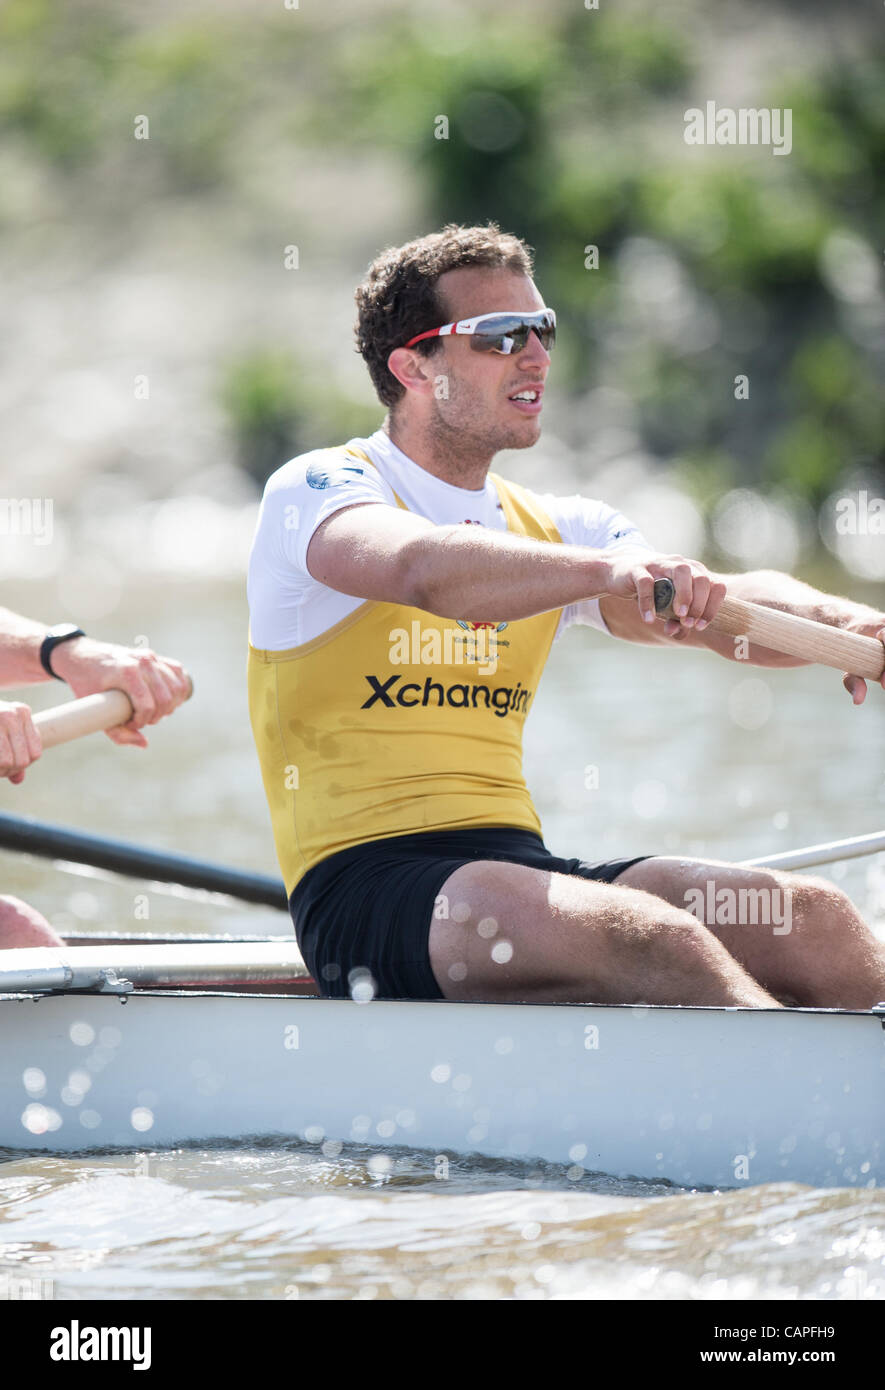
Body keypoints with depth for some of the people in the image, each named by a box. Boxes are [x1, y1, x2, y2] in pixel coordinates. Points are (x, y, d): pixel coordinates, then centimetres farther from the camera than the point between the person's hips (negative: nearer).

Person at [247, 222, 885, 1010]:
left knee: (815, 919, -17)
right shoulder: (318, 489, 0)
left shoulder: (556, 530, 20)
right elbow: (421, 569, -24)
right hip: (370, 884, -6)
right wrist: (607, 569, -40)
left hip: (522, 869, 6)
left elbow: (719, 612, 4)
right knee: (655, 938, -32)